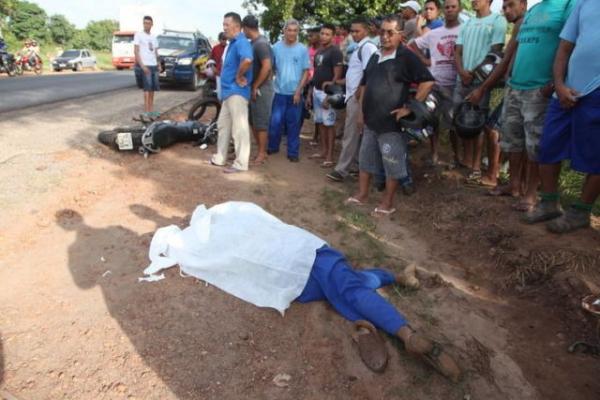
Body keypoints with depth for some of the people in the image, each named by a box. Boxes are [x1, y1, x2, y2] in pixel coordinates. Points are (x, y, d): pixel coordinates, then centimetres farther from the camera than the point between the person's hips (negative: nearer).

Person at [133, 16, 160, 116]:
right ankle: (146, 111, -10)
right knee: (147, 88, -11)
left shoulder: (154, 37, 17)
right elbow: (136, 51, -7)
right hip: (145, 65, -6)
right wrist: (142, 65, -15)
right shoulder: (138, 35, -1)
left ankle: (151, 109, 12)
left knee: (153, 88, 5)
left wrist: (158, 64, 9)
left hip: (154, 65, 6)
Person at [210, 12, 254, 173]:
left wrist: (239, 76, -23)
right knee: (223, 124, 17)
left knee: (239, 128, -5)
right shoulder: (233, 43, 17)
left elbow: (247, 60, -38)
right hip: (229, 91, 11)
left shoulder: (241, 42, -16)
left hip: (237, 92, -11)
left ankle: (241, 163, 2)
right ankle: (219, 158, 27)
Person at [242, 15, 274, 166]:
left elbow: (267, 67, -24)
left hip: (261, 89, -10)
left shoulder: (261, 43, -16)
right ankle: (261, 151, 23)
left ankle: (261, 154, 7)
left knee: (260, 123, -2)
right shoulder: (253, 42, 13)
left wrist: (255, 87, -18)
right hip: (255, 88, 10)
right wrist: (253, 86, 14)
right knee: (253, 122, 13)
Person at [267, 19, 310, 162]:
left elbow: (306, 72, 0)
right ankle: (272, 147, 22)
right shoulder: (276, 47, 2)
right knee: (275, 122, 2)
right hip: (280, 92, 1)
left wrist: (298, 91, -8)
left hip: (295, 93, -1)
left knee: (293, 124, 5)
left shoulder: (302, 49, -1)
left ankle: (293, 152, 15)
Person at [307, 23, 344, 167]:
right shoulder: (318, 52, 15)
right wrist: (310, 92, 15)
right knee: (320, 122, 11)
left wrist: (330, 93, -20)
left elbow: (337, 75, -14)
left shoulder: (335, 51, -9)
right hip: (316, 90, 8)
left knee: (329, 123, -5)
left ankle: (330, 155, -2)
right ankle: (323, 150, 21)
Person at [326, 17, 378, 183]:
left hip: (358, 96, -10)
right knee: (356, 134, 14)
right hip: (352, 95, 10)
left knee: (351, 134, -6)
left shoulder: (368, 47, -10)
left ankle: (342, 169, -2)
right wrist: (336, 82, 23)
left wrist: (358, 93, -19)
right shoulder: (359, 48, 19)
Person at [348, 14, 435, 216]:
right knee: (365, 160, 15)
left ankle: (387, 203, 14)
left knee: (392, 165, 2)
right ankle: (362, 194, 28)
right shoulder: (375, 56, 13)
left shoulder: (406, 57, -9)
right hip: (370, 121, 7)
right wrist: (362, 112, 15)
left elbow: (427, 82, -14)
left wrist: (410, 108, -16)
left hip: (391, 123, -7)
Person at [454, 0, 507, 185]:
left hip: (482, 81, -6)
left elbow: (495, 53, -8)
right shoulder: (466, 24, 20)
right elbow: (458, 52, 13)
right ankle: (468, 161, 21)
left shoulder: (497, 21, 0)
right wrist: (462, 71, -6)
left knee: (487, 127, -6)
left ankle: (491, 175, -3)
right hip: (463, 80, 7)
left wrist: (474, 73, -12)